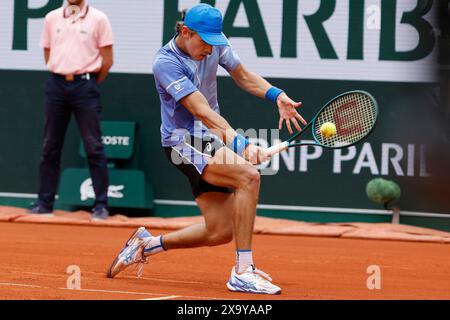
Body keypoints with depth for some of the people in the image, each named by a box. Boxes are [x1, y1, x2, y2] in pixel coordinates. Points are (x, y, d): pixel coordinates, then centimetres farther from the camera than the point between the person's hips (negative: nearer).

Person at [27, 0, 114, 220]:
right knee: (50, 147, 6)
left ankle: (101, 205, -2)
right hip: (56, 84, 3)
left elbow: (107, 61, 0)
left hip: (85, 85, -3)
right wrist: (62, 78, 12)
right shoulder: (52, 18, 9)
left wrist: (88, 83, 5)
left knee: (94, 147, -5)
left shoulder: (98, 19, -1)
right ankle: (45, 202, 12)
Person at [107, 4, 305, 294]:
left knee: (220, 231, 4)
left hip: (210, 140, 8)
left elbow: (242, 75, 14)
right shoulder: (166, 63, -23)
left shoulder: (216, 43, -2)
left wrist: (277, 95, -5)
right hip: (183, 142, -8)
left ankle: (146, 244, 26)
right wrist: (239, 143, -43)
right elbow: (202, 111, -32)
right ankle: (243, 272, -28)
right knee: (248, 176, -30)